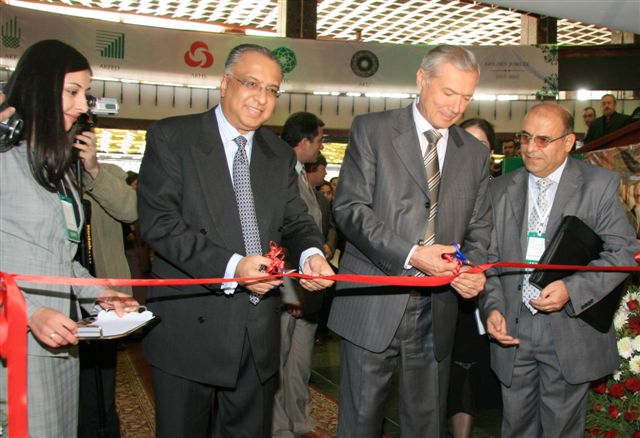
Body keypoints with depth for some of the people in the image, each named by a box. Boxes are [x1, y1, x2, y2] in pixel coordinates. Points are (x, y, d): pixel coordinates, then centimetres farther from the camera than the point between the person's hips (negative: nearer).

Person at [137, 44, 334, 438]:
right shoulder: (171, 138, -5)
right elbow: (159, 221, -14)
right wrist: (230, 267, -24)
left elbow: (295, 221, 9)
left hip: (260, 331, 5)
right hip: (190, 327, -4)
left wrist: (311, 253, -16)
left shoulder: (281, 155, 12)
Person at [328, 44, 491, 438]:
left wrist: (473, 269, -8)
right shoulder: (372, 130, -1)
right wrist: (410, 255, -20)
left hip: (437, 312, 4)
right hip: (374, 305, -3)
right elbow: (350, 207, -9)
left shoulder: (476, 154, 12)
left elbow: (479, 226, 15)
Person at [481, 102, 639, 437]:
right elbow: (490, 256, 6)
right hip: (512, 328, 3)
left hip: (570, 331, -2)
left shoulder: (599, 185, -2)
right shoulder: (500, 189, 6)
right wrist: (492, 307, -9)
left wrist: (572, 289, -19)